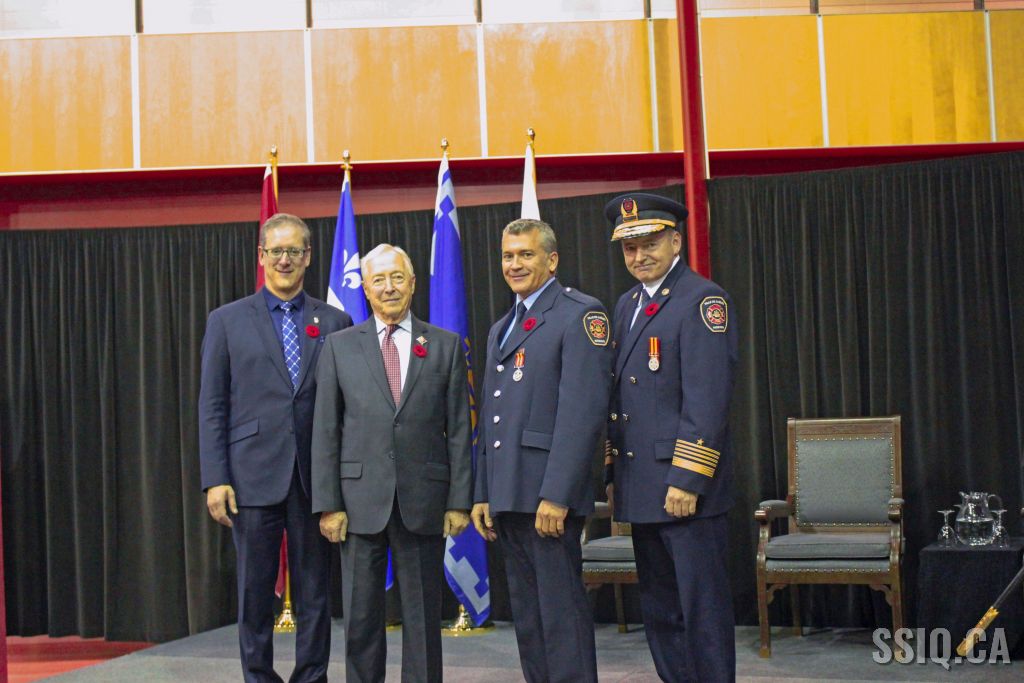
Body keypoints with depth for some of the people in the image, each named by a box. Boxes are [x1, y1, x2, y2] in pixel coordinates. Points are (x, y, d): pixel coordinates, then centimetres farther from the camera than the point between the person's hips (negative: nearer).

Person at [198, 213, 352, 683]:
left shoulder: (335, 323, 8)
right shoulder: (227, 321, 6)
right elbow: (212, 407, 3)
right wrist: (215, 479, -5)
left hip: (315, 479, 1)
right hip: (253, 476, -1)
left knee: (314, 592, 7)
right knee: (255, 591, 6)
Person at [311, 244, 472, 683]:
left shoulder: (446, 346, 7)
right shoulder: (339, 347, 7)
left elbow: (459, 429, 5)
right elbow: (325, 432, 4)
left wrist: (460, 500, -2)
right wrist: (328, 503, -3)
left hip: (424, 500, 0)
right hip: (361, 501, 0)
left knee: (423, 617, 7)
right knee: (360, 617, 7)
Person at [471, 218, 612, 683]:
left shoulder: (580, 315, -6)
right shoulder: (501, 329, 21)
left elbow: (583, 412, -16)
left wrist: (556, 494, -21)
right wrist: (482, 494, 15)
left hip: (549, 494, -8)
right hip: (507, 497, 8)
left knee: (561, 611, -6)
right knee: (526, 614, 13)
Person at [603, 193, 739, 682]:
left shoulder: (703, 300, -10)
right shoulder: (627, 305, 16)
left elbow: (708, 399, -17)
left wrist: (687, 479, -20)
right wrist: (612, 475, 16)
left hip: (685, 489, -8)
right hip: (640, 489, 8)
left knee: (702, 606, -2)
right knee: (658, 609, 14)